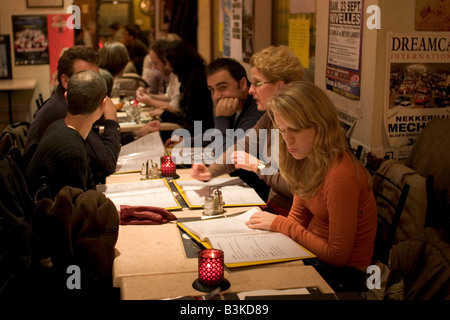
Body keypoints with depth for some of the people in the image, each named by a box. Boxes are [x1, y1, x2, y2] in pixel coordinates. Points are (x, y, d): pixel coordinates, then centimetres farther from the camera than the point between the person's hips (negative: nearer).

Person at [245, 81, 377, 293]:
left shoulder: (341, 176, -28)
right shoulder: (306, 160, -2)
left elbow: (337, 255, -23)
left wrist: (279, 224, -18)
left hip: (341, 274, -7)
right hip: (312, 255, 7)